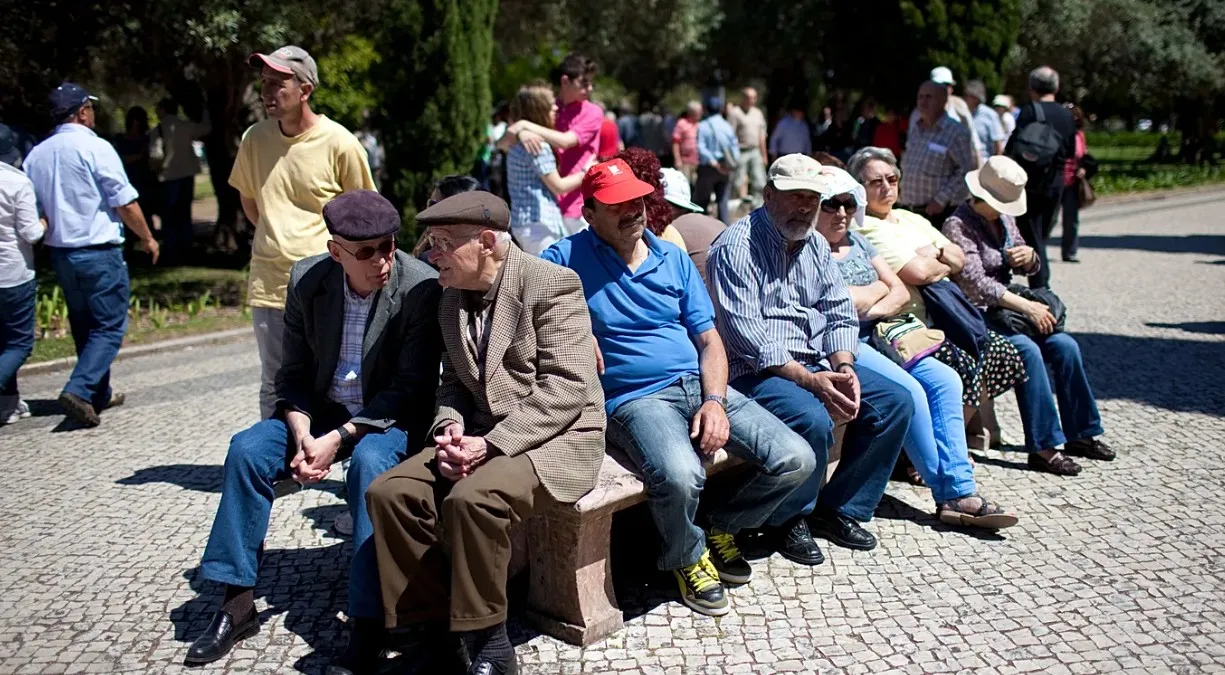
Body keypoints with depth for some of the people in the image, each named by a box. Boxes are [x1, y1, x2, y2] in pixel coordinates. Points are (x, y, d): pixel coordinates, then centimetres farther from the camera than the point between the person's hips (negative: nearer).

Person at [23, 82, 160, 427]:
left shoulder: (36, 154, 8)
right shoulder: (95, 147, -12)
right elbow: (125, 202, -10)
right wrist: (147, 238, 2)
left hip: (60, 253, 7)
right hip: (99, 251, -7)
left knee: (84, 326, 18)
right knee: (110, 327, -1)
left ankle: (99, 394, 26)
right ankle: (78, 390, -16)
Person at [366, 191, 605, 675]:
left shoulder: (552, 284, -12)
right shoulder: (452, 297, 12)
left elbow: (566, 388, -19)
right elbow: (453, 381, 17)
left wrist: (493, 443, -25)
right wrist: (452, 429, -6)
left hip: (554, 436, -7)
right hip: (482, 435, 7)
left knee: (471, 497, -34)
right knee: (389, 491, -15)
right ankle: (437, 635, -5)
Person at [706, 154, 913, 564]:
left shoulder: (815, 244, 14)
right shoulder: (737, 247, -12)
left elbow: (840, 313, 11)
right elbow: (748, 338, -20)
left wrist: (843, 368, -9)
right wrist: (810, 380, -25)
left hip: (816, 365, 8)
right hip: (754, 372, -8)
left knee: (896, 401, -5)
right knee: (813, 419, -33)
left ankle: (841, 508, 7)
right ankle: (787, 521, -5)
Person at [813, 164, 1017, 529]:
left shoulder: (858, 242, 20)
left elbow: (901, 293, 13)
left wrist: (875, 309, -8)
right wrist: (878, 288, 0)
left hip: (875, 336, 8)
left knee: (945, 380, -10)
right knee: (909, 391, -25)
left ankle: (960, 491, -13)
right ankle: (950, 495, -13)